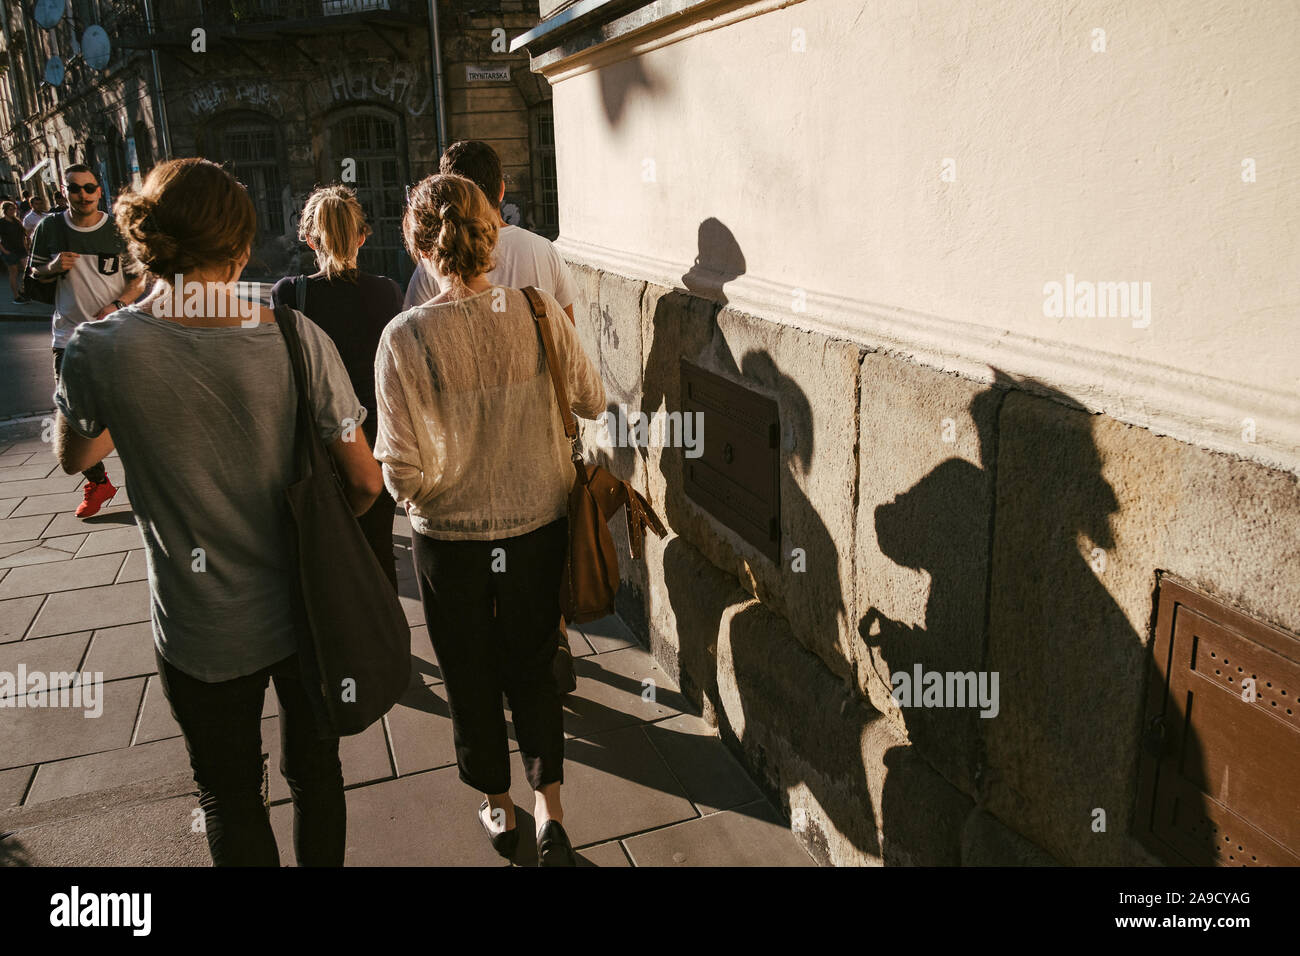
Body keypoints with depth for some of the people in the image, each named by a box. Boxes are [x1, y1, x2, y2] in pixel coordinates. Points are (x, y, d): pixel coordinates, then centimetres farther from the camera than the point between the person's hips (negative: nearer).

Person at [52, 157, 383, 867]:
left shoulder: (101, 352, -18)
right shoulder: (296, 339, -17)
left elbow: (74, 456, 4)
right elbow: (364, 481, -11)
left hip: (202, 635, -1)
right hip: (307, 612, 1)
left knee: (230, 796, 23)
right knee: (315, 769, 24)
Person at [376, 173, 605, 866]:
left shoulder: (405, 337, -18)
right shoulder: (539, 312, -12)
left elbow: (404, 471, -19)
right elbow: (593, 402, 2)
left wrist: (420, 496, 4)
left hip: (449, 537, -2)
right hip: (539, 524, 2)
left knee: (470, 678, 20)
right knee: (532, 667, 23)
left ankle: (498, 809, 39)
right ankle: (548, 812, 25)